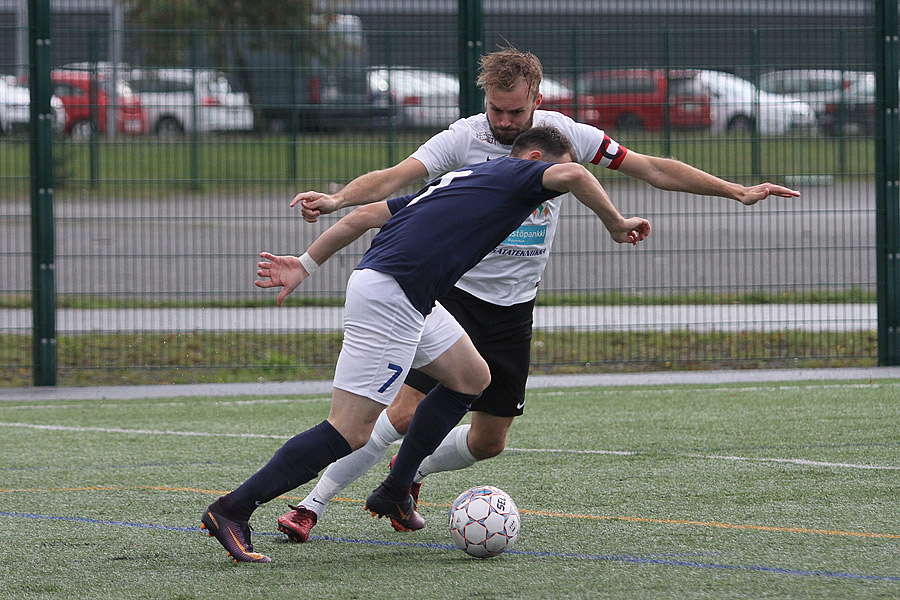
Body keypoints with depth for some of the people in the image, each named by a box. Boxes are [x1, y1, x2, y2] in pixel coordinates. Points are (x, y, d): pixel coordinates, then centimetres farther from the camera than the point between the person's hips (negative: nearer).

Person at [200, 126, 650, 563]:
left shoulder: (461, 179, 27)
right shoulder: (515, 174, 5)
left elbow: (373, 209, 25)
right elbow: (572, 176, -17)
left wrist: (306, 262, 24)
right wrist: (616, 224, -4)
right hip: (389, 298, -10)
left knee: (472, 377, 22)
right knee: (350, 433, -12)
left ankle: (394, 495, 25)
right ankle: (232, 511, -14)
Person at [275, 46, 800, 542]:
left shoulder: (562, 134, -2)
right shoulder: (464, 138, -11)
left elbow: (653, 169, 4)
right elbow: (394, 178, -22)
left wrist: (738, 192, 2)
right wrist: (335, 200, -42)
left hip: (514, 309, 4)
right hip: (456, 292, -4)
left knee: (489, 442, 5)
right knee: (408, 412, -15)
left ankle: (410, 474, 34)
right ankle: (312, 506, -5)